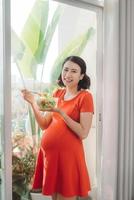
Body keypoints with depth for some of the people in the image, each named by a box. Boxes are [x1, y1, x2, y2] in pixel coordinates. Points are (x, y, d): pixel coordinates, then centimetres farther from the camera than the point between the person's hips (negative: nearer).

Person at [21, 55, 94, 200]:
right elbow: (44, 125, 7)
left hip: (68, 154, -5)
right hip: (48, 153, 6)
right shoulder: (57, 93, 8)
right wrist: (33, 103, -5)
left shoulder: (85, 96, -9)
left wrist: (61, 112, -20)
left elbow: (83, 133, -15)